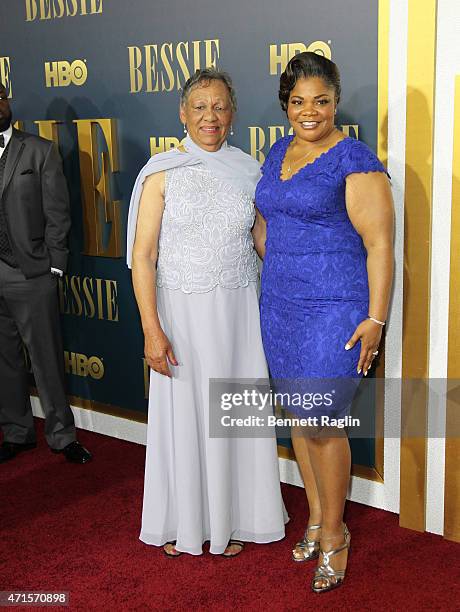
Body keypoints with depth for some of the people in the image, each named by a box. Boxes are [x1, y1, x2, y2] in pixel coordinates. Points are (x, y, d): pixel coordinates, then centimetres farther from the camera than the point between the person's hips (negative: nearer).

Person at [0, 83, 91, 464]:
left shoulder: (39, 151, 2)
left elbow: (57, 213, 0)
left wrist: (53, 267, -6)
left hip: (31, 275, -3)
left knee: (47, 359, 3)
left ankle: (61, 435, 16)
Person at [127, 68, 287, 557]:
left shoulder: (249, 170, 3)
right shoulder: (162, 172, -6)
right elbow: (142, 254, -9)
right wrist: (152, 329, -15)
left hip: (238, 309, 3)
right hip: (182, 309, -2)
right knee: (182, 412, 8)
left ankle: (229, 519, 30)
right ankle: (181, 522, 29)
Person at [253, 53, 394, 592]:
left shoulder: (355, 161, -11)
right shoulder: (278, 153, 11)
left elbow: (379, 245, -13)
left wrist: (375, 319, -17)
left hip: (333, 310, -7)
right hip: (280, 306, 7)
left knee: (321, 424, -1)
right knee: (299, 414, 15)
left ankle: (334, 532, 19)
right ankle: (316, 516, 32)